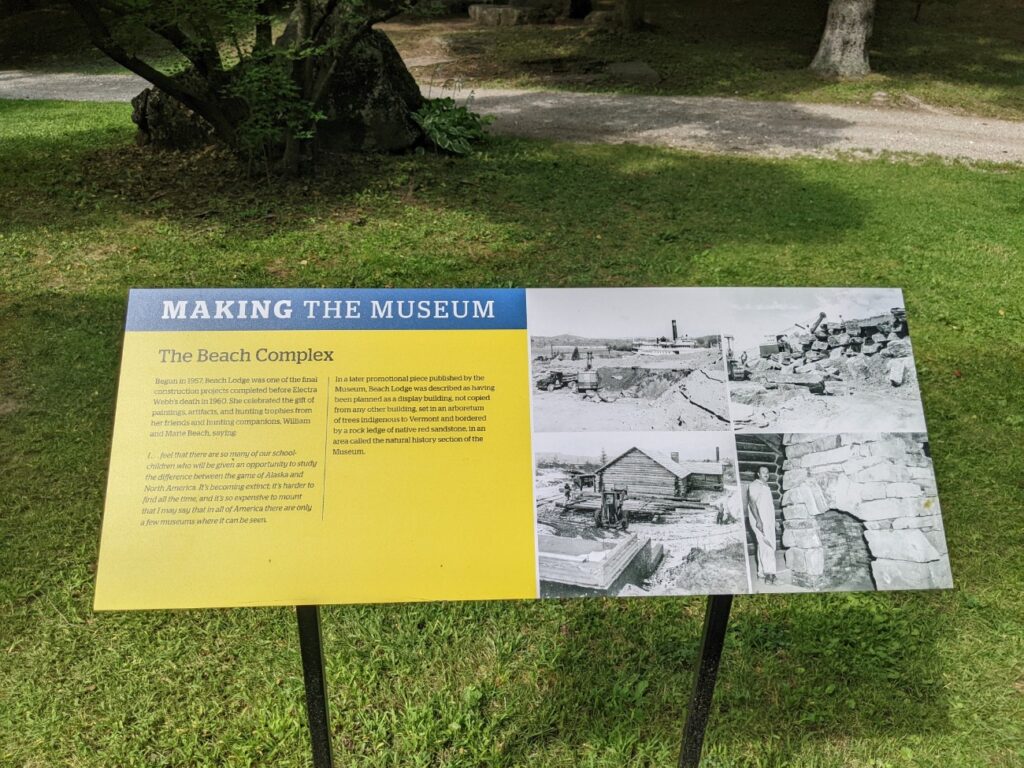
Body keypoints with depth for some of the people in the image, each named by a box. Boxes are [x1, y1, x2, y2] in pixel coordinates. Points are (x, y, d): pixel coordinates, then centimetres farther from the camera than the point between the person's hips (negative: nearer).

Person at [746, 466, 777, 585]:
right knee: (767, 546, -15)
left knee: (763, 546, 9)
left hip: (769, 521, 9)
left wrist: (773, 521, 21)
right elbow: (752, 503, -16)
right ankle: (769, 574, -18)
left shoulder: (766, 486, 20)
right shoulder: (754, 486, -8)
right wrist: (758, 520, -24)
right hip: (760, 521, -9)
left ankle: (762, 572, 13)